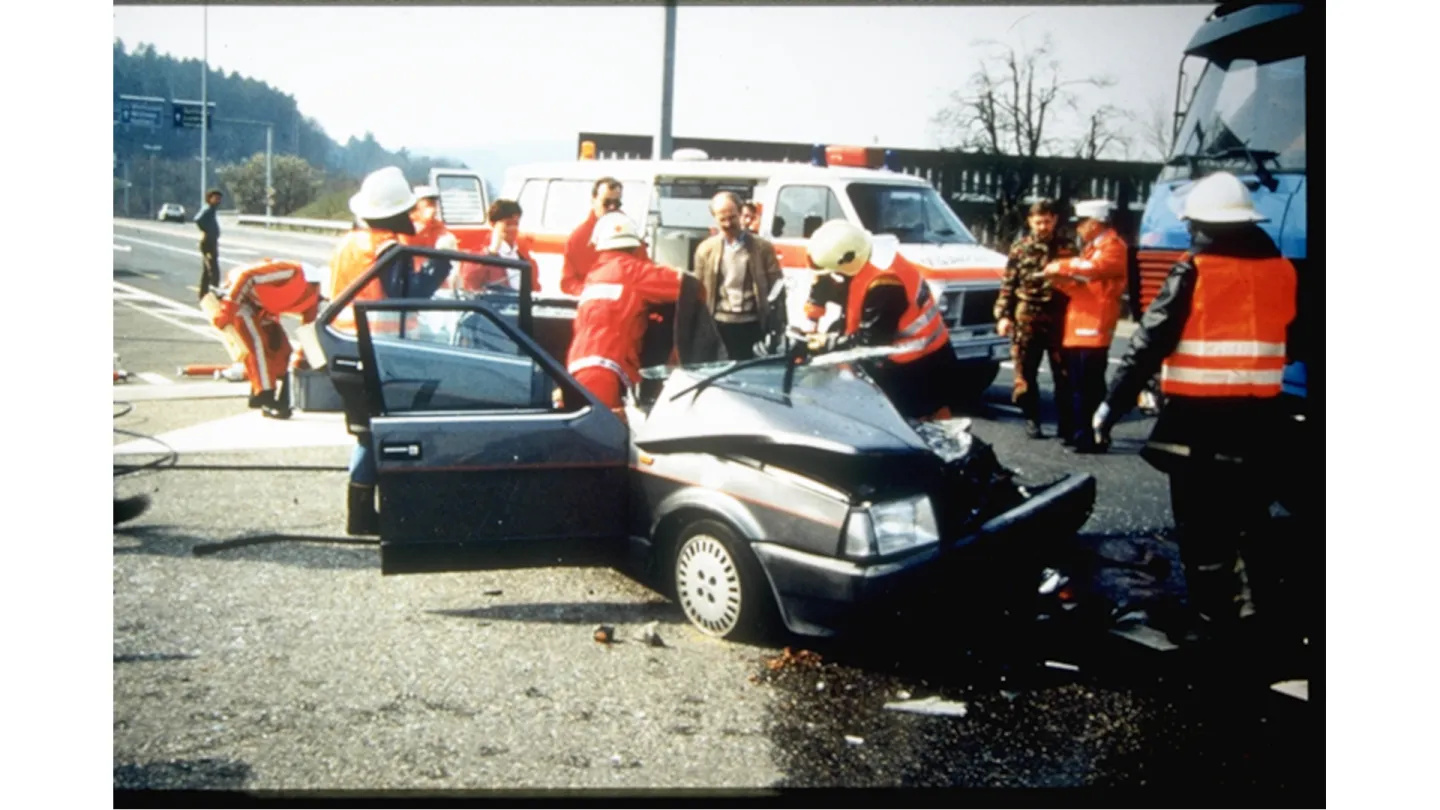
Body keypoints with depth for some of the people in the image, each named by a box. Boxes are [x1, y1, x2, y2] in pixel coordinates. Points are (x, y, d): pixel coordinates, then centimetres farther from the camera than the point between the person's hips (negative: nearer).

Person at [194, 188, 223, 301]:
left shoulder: (211, 210, 15)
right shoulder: (207, 210, -14)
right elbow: (198, 220, -32)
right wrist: (206, 232, -22)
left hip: (211, 244, 11)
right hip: (208, 244, -11)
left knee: (206, 271, 15)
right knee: (214, 271, -13)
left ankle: (204, 294, 22)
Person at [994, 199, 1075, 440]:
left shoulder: (1066, 248, 7)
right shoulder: (1020, 249, 7)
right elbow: (1008, 285, 6)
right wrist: (1003, 315, -3)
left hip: (1058, 318, 0)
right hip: (1026, 318, 0)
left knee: (1063, 374, -1)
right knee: (1026, 372, 6)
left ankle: (1066, 425, 4)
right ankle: (1031, 419, 18)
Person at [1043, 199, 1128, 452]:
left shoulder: (1113, 247, -6)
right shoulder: (1093, 248, 25)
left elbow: (1094, 268, -28)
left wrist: (1060, 266, -17)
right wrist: (1061, 281, 4)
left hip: (1094, 329, -9)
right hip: (1078, 329, 9)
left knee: (1090, 387, -9)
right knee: (1076, 385, 11)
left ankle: (1094, 439, -6)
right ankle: (1079, 434, 18)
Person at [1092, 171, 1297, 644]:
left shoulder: (1194, 273, -11)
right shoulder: (1282, 271, 5)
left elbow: (1151, 342, -14)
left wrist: (1114, 402, -11)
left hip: (1200, 414, -6)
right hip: (1259, 412, 6)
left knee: (1202, 521, 2)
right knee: (1248, 513, 19)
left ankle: (1210, 619, 5)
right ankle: (1259, 607, 30)